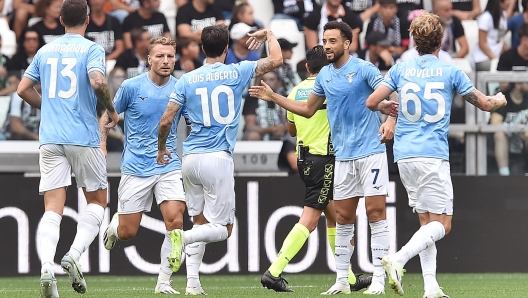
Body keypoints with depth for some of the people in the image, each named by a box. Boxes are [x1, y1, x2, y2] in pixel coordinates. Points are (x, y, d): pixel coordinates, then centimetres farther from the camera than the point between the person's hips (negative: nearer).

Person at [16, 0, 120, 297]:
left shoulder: (45, 51, 13)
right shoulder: (91, 49, -2)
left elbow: (23, 89, 15)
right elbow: (97, 82, -19)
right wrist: (112, 110, -2)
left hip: (50, 138, 3)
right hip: (84, 137, -3)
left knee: (53, 208, -2)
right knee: (97, 201, 13)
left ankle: (47, 267, -24)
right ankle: (74, 255, -8)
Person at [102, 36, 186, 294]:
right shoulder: (131, 87, -5)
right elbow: (108, 115, 7)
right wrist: (101, 144, -4)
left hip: (169, 167, 1)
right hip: (135, 168, -1)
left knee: (175, 222, -17)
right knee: (127, 232, 2)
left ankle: (164, 283, -6)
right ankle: (114, 224, 41)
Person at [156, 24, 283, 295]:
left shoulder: (187, 80, 4)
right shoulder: (236, 73, -2)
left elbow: (165, 122, 3)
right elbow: (276, 60, 6)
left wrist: (161, 149, 21)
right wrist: (268, 34, 24)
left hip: (190, 158, 4)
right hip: (218, 159, -4)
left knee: (199, 222, 15)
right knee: (223, 229, 1)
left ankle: (192, 283, 4)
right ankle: (183, 237, -29)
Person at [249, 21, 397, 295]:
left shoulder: (363, 69, -8)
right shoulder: (324, 75, 12)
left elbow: (392, 99, -13)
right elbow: (308, 109, 24)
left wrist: (390, 120, -33)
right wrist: (273, 97, 21)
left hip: (370, 151, -6)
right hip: (343, 156, 6)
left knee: (376, 212, -8)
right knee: (343, 219, 7)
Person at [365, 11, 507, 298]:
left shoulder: (400, 69, 7)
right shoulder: (450, 71, 1)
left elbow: (372, 102, 3)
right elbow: (484, 103, 9)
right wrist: (499, 99, 32)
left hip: (404, 155, 5)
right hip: (433, 155, -5)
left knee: (427, 221, 12)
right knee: (441, 224, -4)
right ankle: (397, 259, -28)